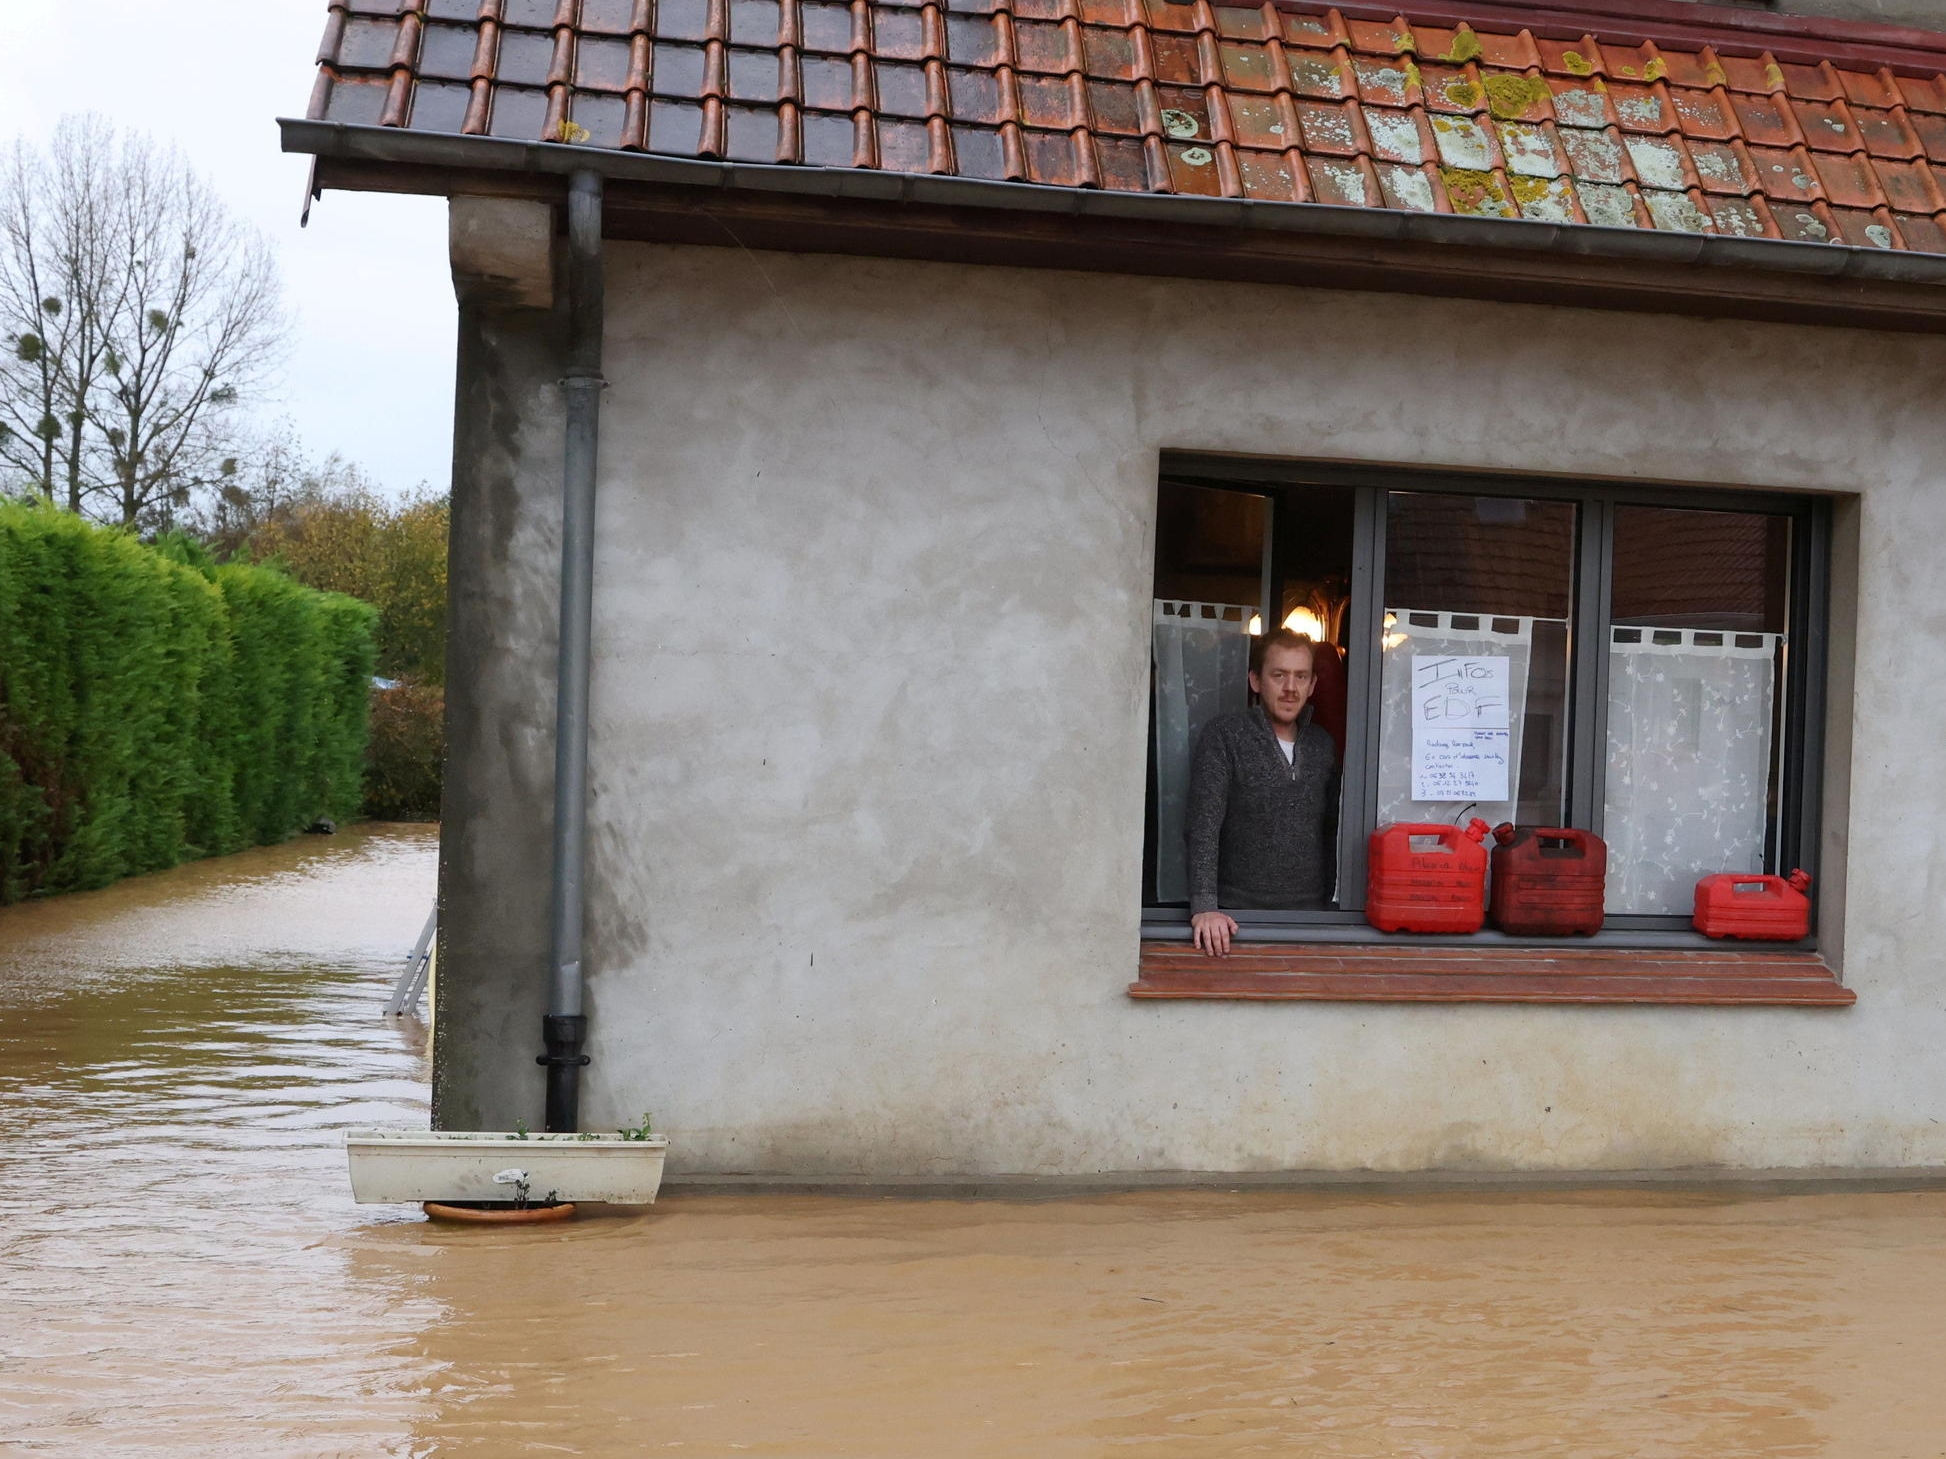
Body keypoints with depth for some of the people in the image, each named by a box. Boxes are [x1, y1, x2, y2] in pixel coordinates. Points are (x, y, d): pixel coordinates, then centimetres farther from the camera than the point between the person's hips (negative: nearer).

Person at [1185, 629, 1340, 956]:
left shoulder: (1323, 746, 11)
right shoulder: (1224, 736, -5)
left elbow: (1330, 833, 17)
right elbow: (1203, 825, -13)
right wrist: (1204, 907, -23)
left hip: (1309, 916, 4)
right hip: (1238, 914, -4)